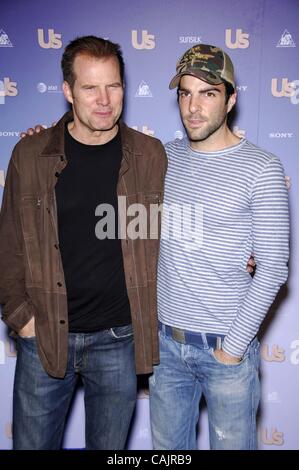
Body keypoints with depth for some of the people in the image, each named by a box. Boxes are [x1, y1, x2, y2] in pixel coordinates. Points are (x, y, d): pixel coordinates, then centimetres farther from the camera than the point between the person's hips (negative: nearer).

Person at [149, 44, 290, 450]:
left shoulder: (261, 169, -12)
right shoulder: (166, 156, 2)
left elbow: (273, 268, -12)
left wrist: (234, 345, -11)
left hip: (226, 345, -4)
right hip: (165, 340, 4)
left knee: (231, 444, 15)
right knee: (167, 446, 21)